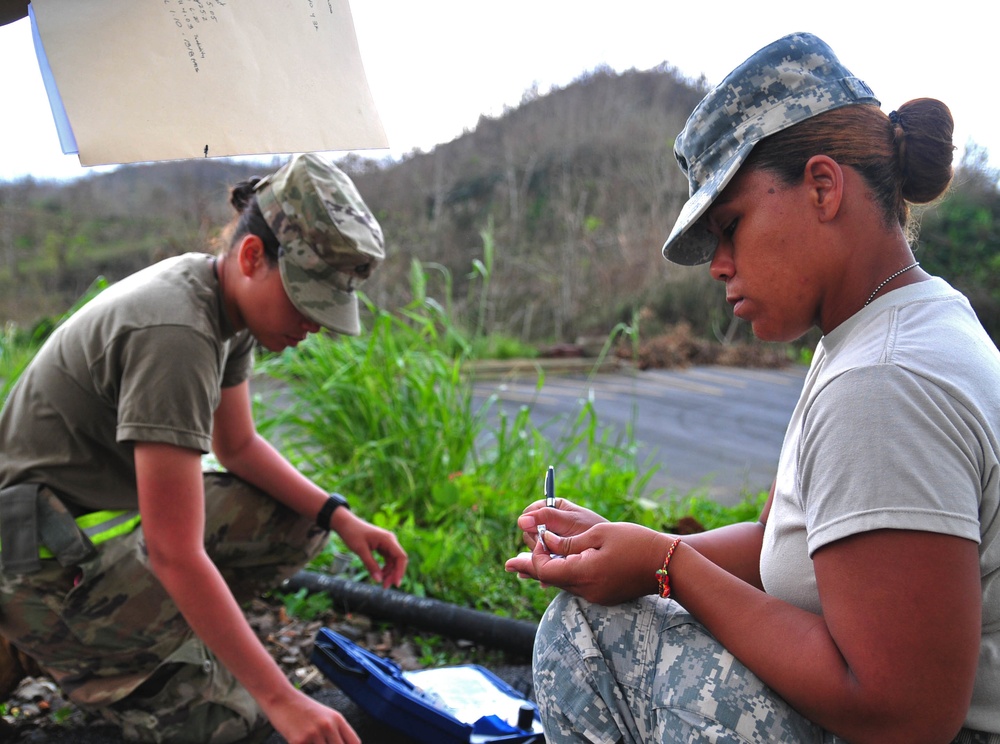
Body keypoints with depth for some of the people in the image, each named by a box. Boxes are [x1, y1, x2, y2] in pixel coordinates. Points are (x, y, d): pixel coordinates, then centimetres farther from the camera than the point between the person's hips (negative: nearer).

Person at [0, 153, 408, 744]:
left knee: (300, 522, 0)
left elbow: (238, 445, 11)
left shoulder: (232, 298, 0)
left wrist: (341, 516, -4)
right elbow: (177, 556, -33)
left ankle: (138, 624, 7)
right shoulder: (174, 333, -31)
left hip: (120, 514, 10)